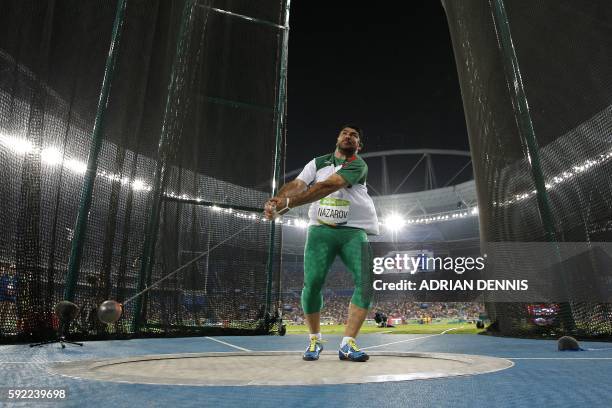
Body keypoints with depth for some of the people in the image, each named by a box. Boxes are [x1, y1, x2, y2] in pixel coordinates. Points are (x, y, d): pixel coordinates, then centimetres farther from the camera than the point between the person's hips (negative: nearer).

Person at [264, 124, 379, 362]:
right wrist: (277, 199, -30)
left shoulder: (358, 165, -4)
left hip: (353, 231, -1)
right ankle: (314, 340, 11)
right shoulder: (318, 163, 10)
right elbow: (297, 185, -6)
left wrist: (288, 203, -30)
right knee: (312, 283, -11)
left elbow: (327, 186, -21)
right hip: (321, 229, 1)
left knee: (365, 284, -14)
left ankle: (347, 345, -5)